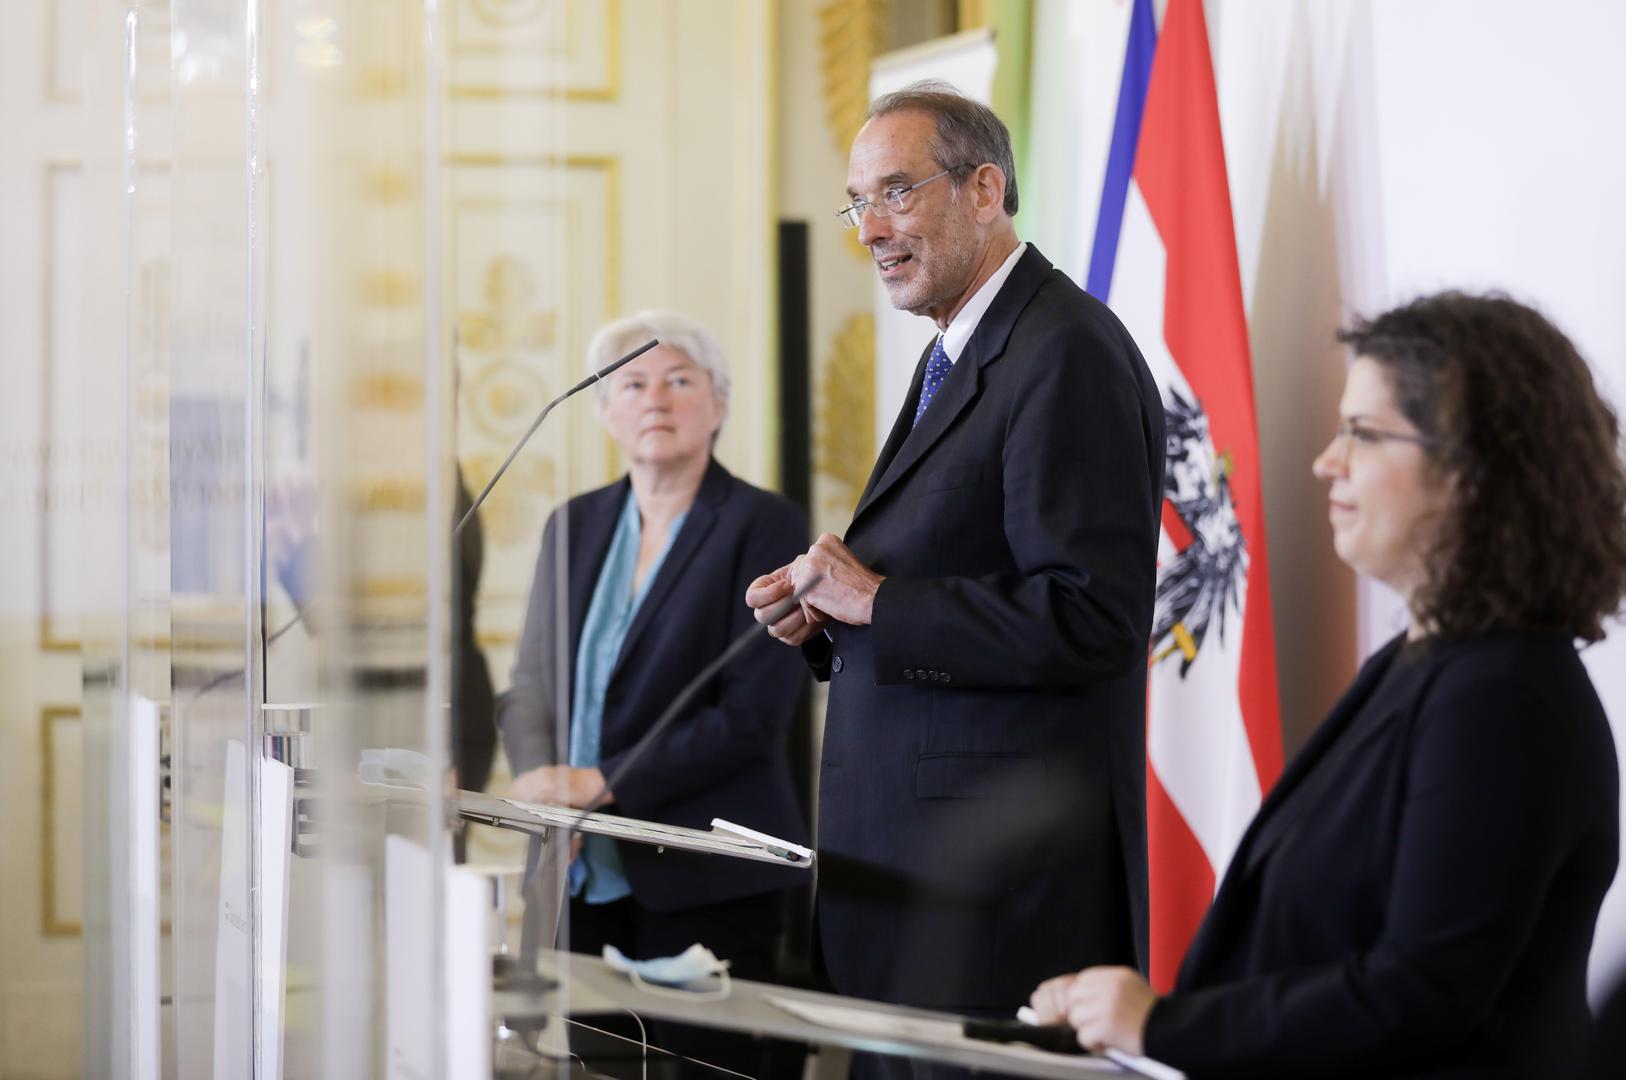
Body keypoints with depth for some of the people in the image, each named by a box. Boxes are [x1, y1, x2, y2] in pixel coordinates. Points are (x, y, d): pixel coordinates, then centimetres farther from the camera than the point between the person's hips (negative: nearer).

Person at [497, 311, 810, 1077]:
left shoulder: (764, 525, -3)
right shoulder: (575, 525, 15)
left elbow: (751, 711, -11)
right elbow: (530, 684, 14)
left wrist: (605, 784, -16)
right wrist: (541, 781, -7)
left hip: (700, 883, -5)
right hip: (580, 879, 5)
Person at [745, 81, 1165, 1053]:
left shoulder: (1068, 356, -14)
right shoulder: (961, 355, 19)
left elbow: (1091, 617, -21)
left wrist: (878, 602, -17)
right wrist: (830, 615, 6)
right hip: (921, 847, 10)